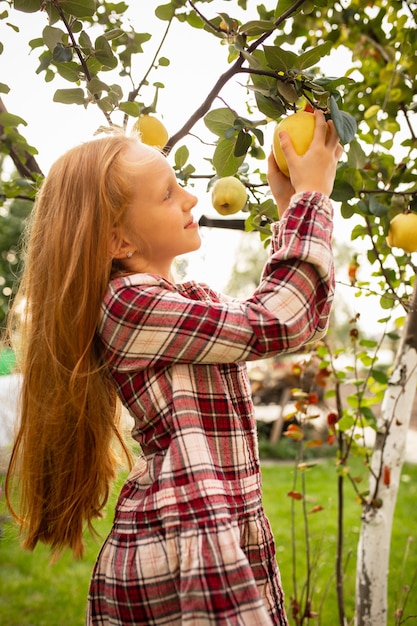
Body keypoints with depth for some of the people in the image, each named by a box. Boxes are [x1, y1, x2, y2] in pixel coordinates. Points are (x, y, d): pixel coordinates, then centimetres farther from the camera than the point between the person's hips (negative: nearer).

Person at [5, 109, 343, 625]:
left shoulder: (188, 301, 13)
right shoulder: (128, 304, -14)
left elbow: (291, 309, 21)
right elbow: (279, 322, -15)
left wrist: (287, 205, 17)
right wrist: (311, 194, -5)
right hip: (185, 545, -9)